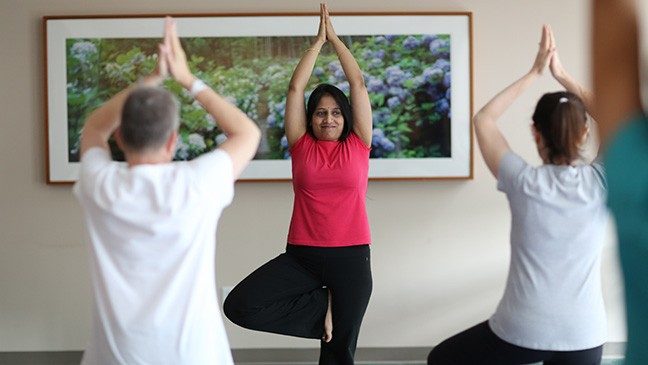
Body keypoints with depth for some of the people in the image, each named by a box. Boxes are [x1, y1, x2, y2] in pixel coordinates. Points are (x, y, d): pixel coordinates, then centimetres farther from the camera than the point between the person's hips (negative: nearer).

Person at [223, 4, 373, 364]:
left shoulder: (358, 145, 4)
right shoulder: (302, 145, 6)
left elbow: (359, 83, 3)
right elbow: (296, 87, 4)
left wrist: (335, 37, 10)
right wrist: (318, 40, 10)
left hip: (351, 256, -1)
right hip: (302, 255, 1)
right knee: (240, 306, -19)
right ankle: (325, 309, -2)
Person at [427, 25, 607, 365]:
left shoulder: (523, 183, -12)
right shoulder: (600, 183, -8)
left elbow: (483, 119, 2)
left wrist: (534, 72, 4)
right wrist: (564, 76, 6)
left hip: (521, 332, -2)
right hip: (583, 336, 3)